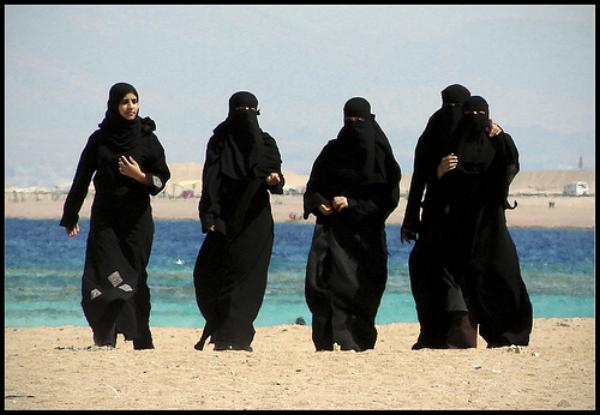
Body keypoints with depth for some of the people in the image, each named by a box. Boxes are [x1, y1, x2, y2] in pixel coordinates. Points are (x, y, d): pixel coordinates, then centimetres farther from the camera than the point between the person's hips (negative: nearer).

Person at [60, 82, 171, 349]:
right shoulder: (99, 140, 5)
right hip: (104, 219, 1)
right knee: (106, 272, -10)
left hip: (137, 219, -1)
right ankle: (105, 337, -10)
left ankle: (141, 338, 0)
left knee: (135, 274, -3)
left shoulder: (147, 139, 3)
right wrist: (70, 216, 13)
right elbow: (82, 179, 10)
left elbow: (162, 177, 3)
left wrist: (140, 176, -17)